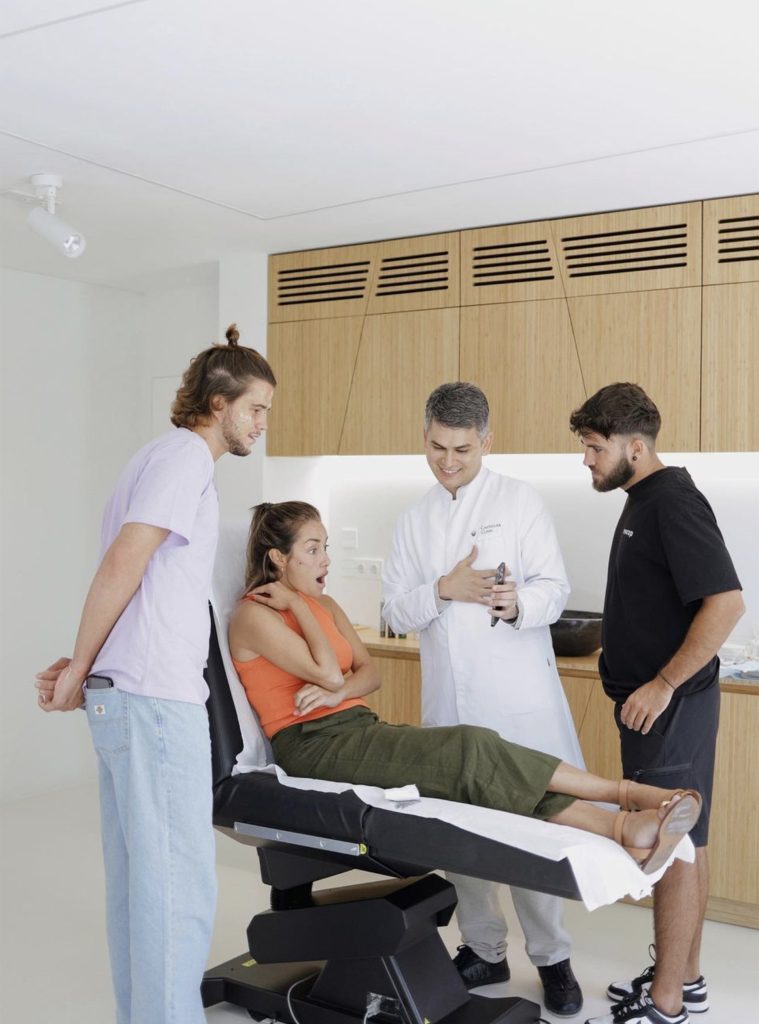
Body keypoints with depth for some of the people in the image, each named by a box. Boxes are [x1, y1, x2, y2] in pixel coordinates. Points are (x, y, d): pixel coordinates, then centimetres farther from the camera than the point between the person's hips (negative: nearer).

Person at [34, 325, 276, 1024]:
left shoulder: (167, 457, 21)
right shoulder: (186, 457, -9)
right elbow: (122, 565, -17)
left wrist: (86, 667, 9)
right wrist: (80, 669, -8)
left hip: (122, 697, 10)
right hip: (156, 701, -10)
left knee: (136, 878, 16)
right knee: (180, 886, -4)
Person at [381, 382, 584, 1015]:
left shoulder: (520, 501, 3)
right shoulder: (415, 521, 15)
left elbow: (555, 589, -3)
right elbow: (396, 612, 9)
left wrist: (518, 602, -25)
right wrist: (443, 590, -10)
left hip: (517, 698, -3)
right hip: (447, 702, 4)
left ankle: (552, 957, 16)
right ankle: (484, 950, 22)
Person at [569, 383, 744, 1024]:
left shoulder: (673, 502, -17)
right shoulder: (647, 501, 13)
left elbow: (726, 601, -25)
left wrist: (663, 685, -23)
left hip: (670, 705, -10)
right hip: (652, 700, 10)